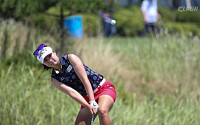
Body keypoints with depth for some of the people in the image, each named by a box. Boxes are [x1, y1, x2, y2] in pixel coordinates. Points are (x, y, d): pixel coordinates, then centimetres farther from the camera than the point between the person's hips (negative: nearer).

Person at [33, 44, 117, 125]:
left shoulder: (70, 58, -11)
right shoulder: (55, 79, -2)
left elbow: (85, 80, -18)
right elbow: (71, 92, -15)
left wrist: (92, 102, -26)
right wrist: (88, 106, -29)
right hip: (87, 99, 5)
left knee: (102, 111, -34)